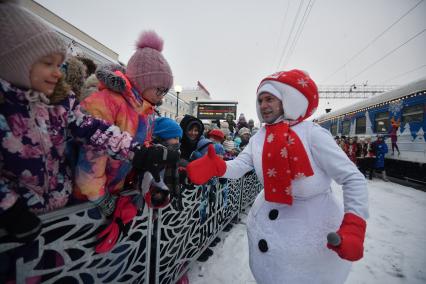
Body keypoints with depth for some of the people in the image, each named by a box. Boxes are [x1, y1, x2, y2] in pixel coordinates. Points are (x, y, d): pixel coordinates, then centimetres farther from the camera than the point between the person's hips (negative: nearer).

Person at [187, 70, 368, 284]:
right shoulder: (258, 138, -4)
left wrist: (353, 228, -27)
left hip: (312, 225, -4)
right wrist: (215, 166, -32)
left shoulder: (312, 134, -20)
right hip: (269, 220, 5)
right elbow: (238, 166, -12)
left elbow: (353, 179, -18)